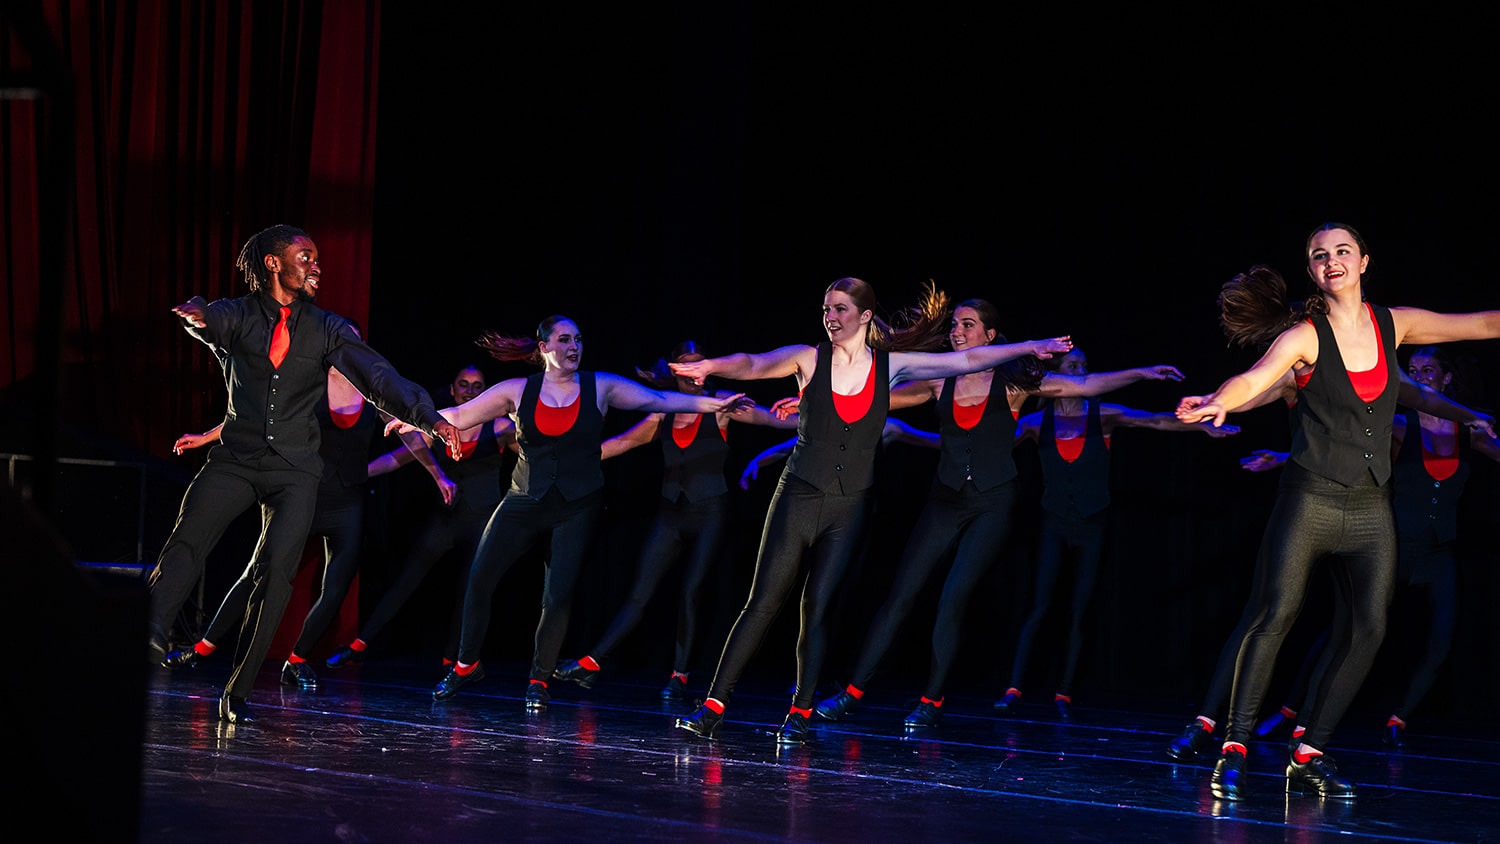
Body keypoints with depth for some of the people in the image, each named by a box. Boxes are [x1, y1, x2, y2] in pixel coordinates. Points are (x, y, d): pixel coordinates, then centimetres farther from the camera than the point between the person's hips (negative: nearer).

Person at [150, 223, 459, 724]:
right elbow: (210, 322, -18)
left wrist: (429, 417, -16)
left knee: (276, 569, -14)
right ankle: (151, 633, -39)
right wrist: (196, 315, -44)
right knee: (189, 536, -23)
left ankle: (238, 693, -9)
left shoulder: (327, 329, 9)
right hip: (235, 457, 0)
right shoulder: (239, 315, 5)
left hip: (294, 468, 0)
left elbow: (377, 377, -2)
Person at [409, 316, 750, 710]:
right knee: (479, 578, -5)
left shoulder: (600, 387, 0)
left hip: (577, 508, -1)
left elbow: (659, 400, -5)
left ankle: (539, 680, 11)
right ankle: (466, 665, 14)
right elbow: (459, 415, 6)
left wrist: (713, 403, -14)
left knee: (559, 596, -7)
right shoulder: (518, 391, 1)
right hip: (525, 502, 1)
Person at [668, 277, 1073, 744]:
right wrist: (710, 366, -37)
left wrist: (1030, 347, 6)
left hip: (849, 506, 1)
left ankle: (801, 712, 9)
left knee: (817, 609, 0)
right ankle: (714, 705, -3)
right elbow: (752, 365, -16)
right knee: (763, 602, -5)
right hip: (799, 495, -1)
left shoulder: (890, 366, 4)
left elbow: (969, 359, 8)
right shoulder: (809, 359, -1)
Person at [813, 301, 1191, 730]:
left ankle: (932, 701, 1)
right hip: (946, 501, 3)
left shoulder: (1012, 382, 0)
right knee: (901, 593, -4)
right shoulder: (941, 383, 7)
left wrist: (1142, 373, -11)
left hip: (992, 505, -3)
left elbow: (1086, 384, -2)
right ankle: (853, 691, 0)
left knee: (953, 599, -11)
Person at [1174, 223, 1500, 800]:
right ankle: (1234, 748, -10)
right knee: (1276, 613, -15)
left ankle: (1309, 757, 4)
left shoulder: (1393, 324, 8)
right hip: (1310, 498, -5)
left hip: (1371, 506, 5)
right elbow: (1253, 380, -23)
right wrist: (1217, 404, -44)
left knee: (1369, 629, -3)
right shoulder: (1304, 336, -6)